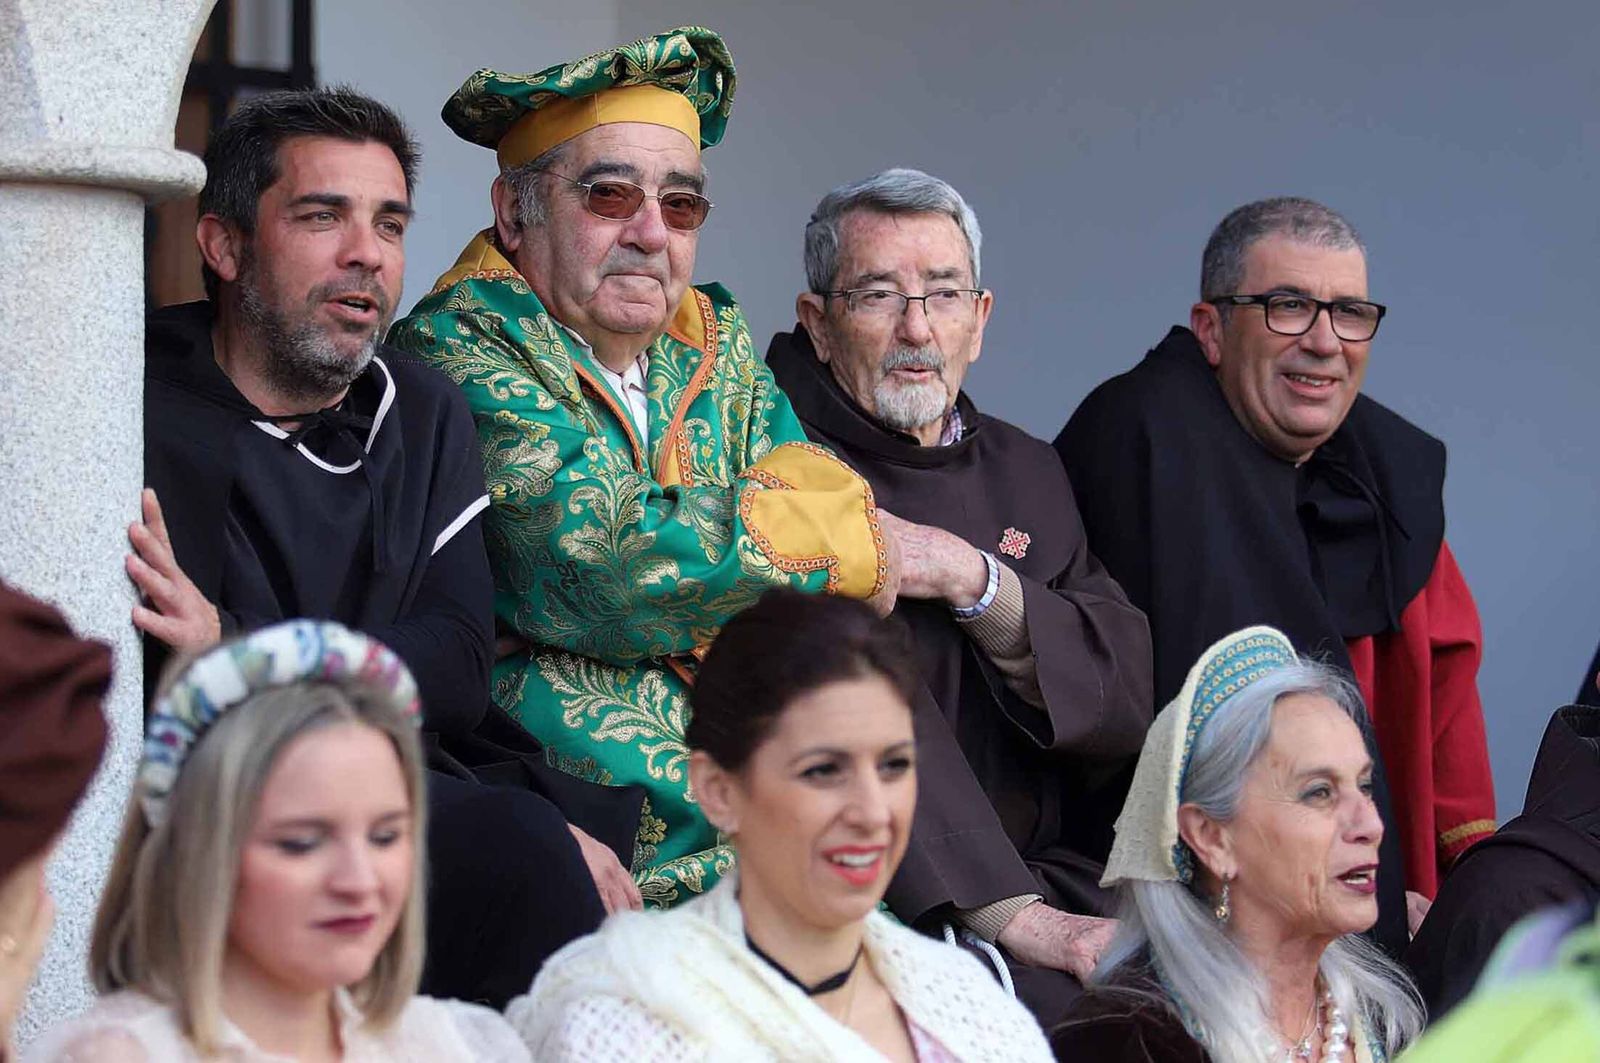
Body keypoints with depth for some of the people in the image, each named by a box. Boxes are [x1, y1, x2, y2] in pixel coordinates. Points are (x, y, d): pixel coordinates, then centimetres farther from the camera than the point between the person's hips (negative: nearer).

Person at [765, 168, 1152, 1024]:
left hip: (1052, 875, 5)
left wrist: (978, 584, -11)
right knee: (1067, 1002, -30)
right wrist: (1008, 911, -22)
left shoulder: (1024, 471, 17)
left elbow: (1129, 700, 6)